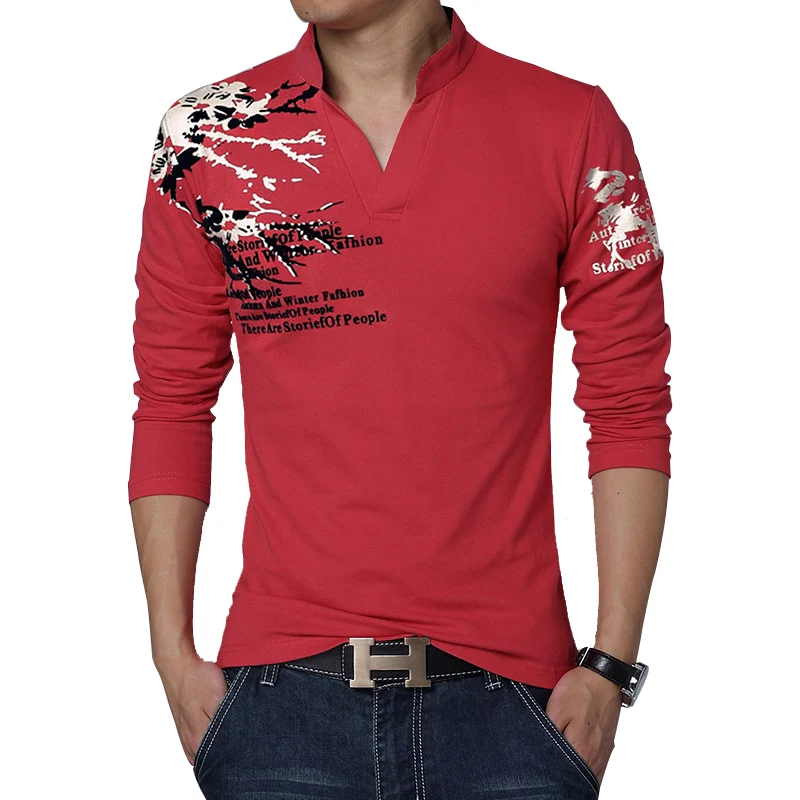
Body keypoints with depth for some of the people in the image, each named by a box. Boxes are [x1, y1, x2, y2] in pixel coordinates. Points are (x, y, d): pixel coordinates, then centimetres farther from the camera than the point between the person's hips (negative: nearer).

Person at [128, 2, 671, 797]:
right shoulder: (208, 136, 3)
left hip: (507, 690, 0)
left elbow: (629, 409, 1)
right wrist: (174, 653, 4)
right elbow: (171, 407, 7)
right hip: (284, 692, 1)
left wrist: (611, 664, -3)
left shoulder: (572, 127, -1)